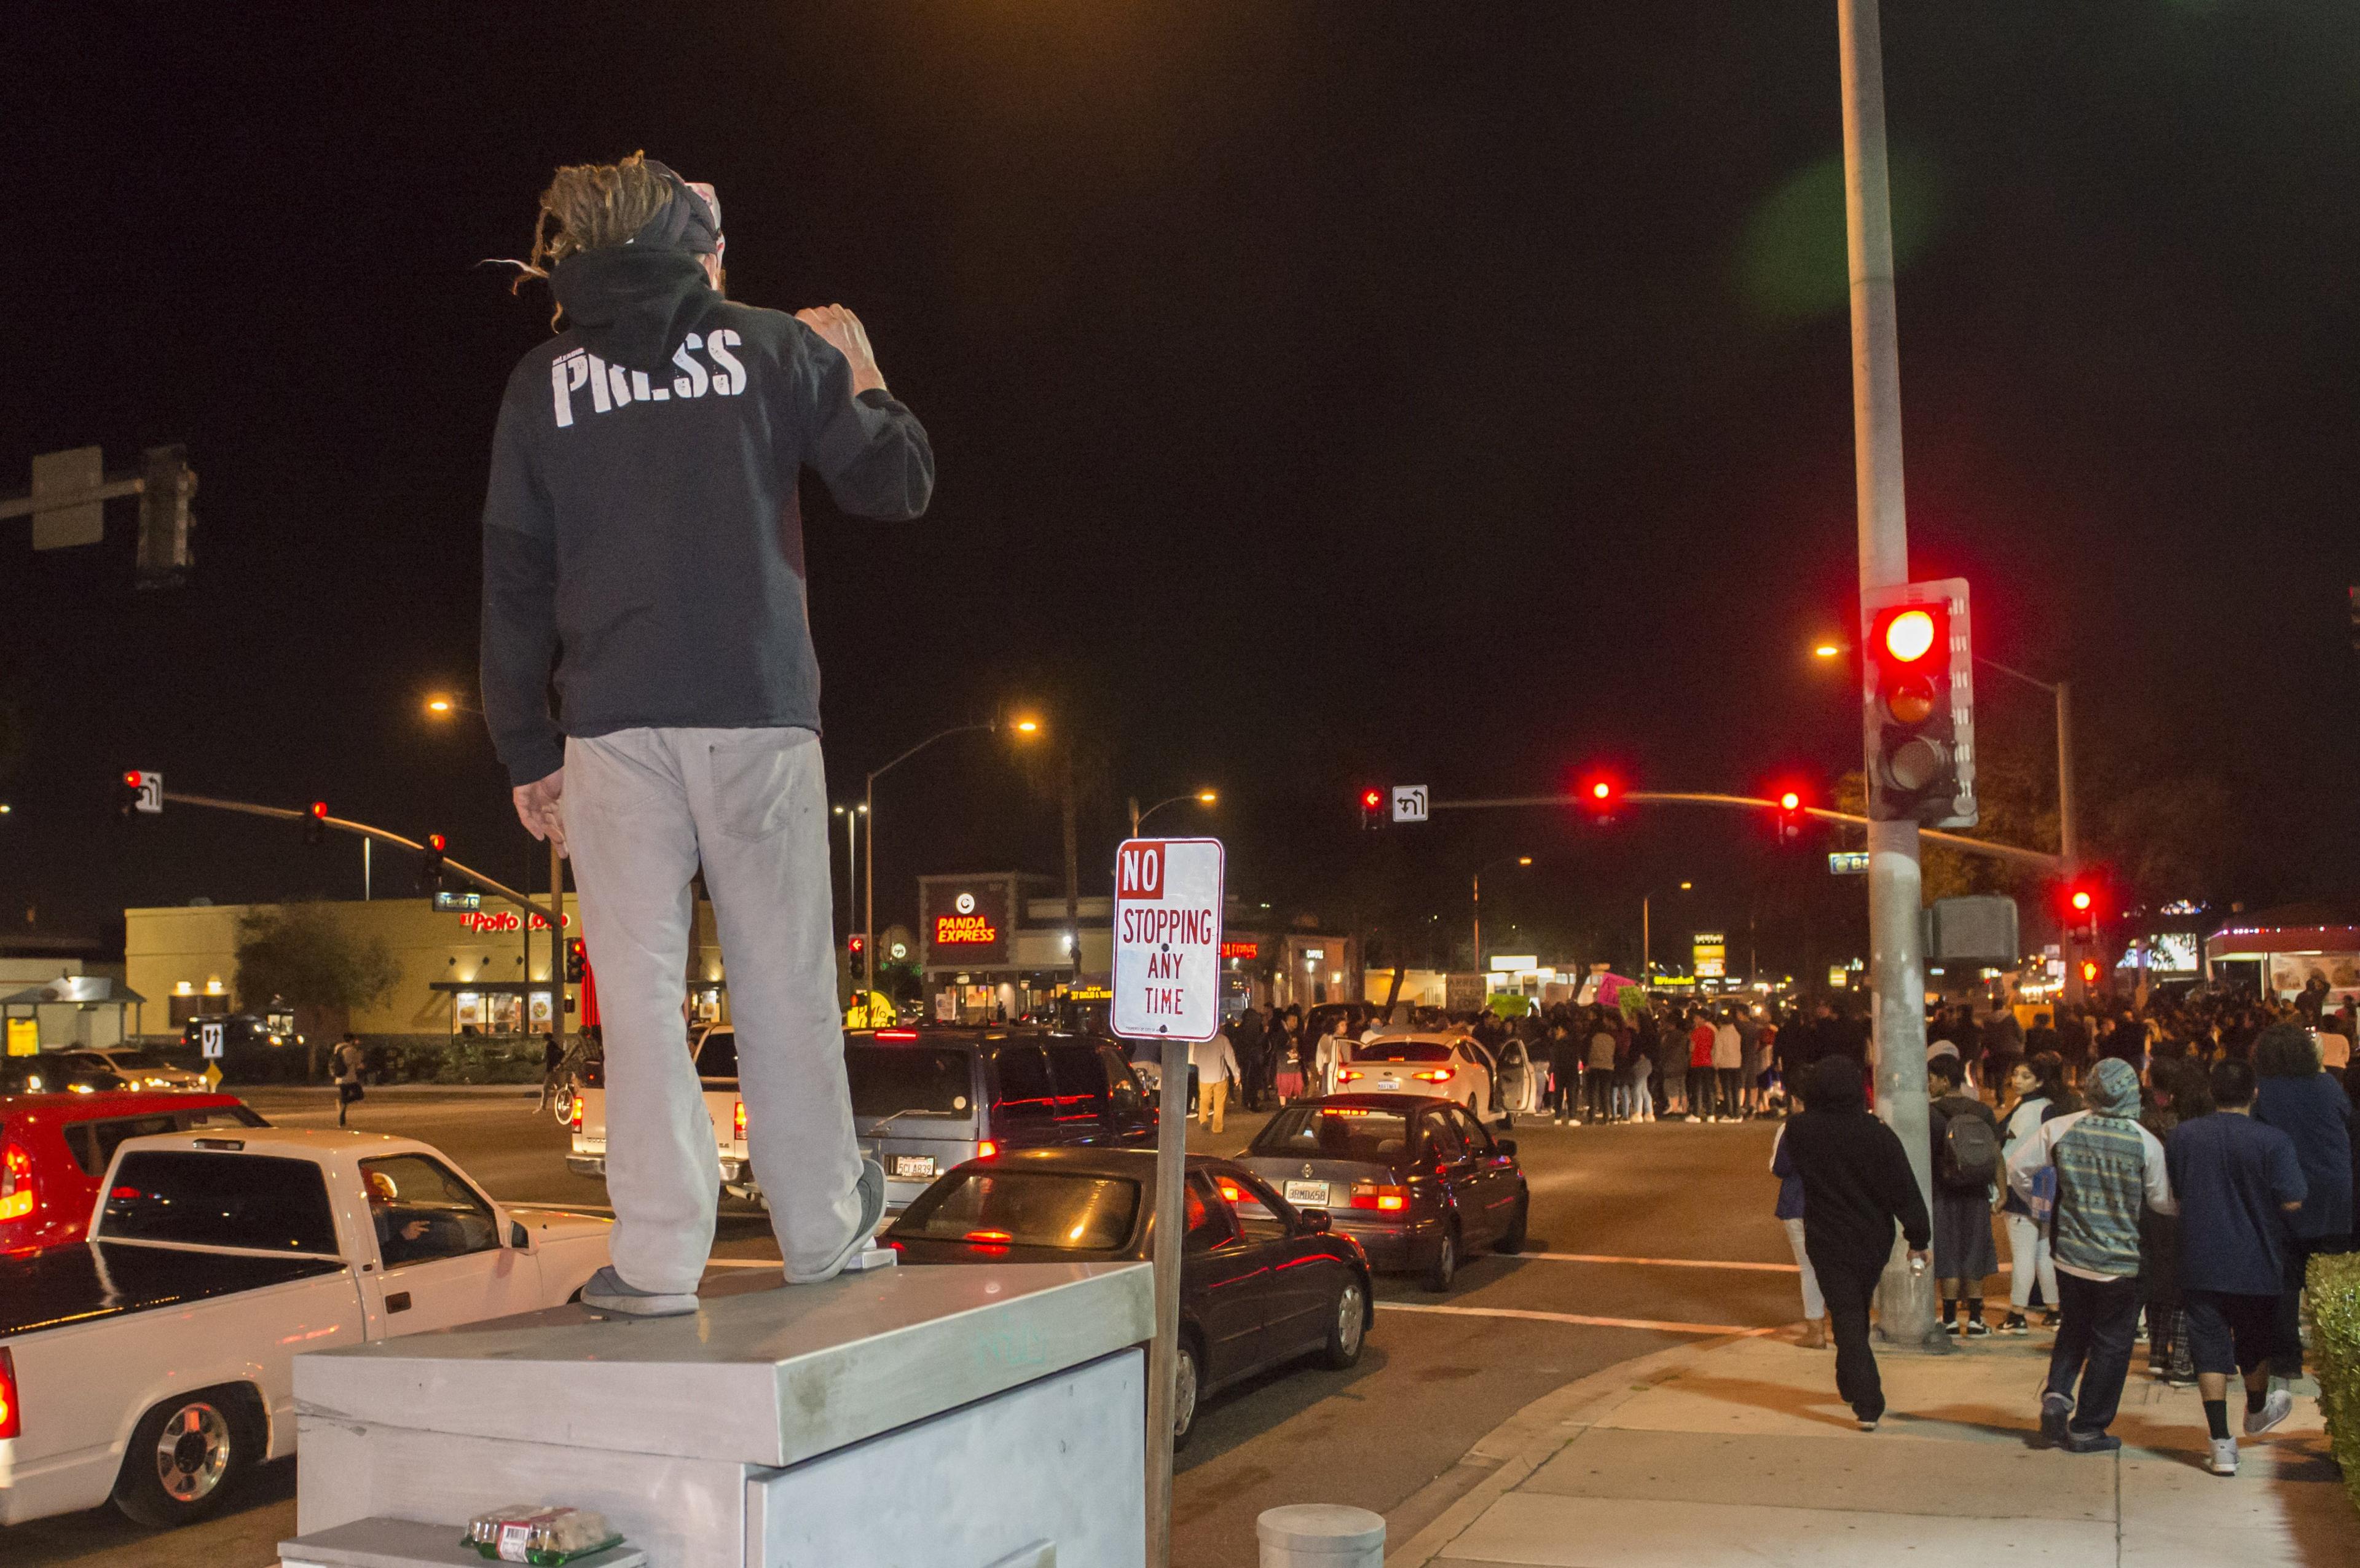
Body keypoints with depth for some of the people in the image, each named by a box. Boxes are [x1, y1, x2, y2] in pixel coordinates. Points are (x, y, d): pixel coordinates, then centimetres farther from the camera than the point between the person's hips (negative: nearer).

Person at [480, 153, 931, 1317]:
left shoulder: (543, 381, 12)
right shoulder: (771, 347, 8)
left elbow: (514, 582, 10)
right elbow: (895, 483, 8)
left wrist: (528, 750, 13)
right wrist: (862, 381, 26)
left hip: (614, 722, 1)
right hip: (757, 708, 0)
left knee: (639, 989, 1)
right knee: (784, 983, 6)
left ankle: (659, 1256, -2)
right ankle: (824, 1232, 14)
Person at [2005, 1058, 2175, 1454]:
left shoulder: (2060, 1129, -9)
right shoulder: (2146, 1143, -14)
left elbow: (2017, 1169, -4)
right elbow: (2164, 1202, -6)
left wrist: (2036, 1202, 13)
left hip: (2070, 1254, 3)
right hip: (2121, 1262, -2)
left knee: (2074, 1328, 23)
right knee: (2111, 1343, 10)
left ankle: (2057, 1395, 4)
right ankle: (2087, 1429, 14)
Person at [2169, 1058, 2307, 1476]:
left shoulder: (2184, 1135, -5)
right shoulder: (2273, 1141, -14)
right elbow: (2292, 1202, -18)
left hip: (2201, 1264, 0)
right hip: (2256, 1263, 0)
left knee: (2210, 1349, 3)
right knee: (2255, 1343, 22)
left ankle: (2222, 1444, -3)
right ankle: (2257, 1413, 46)